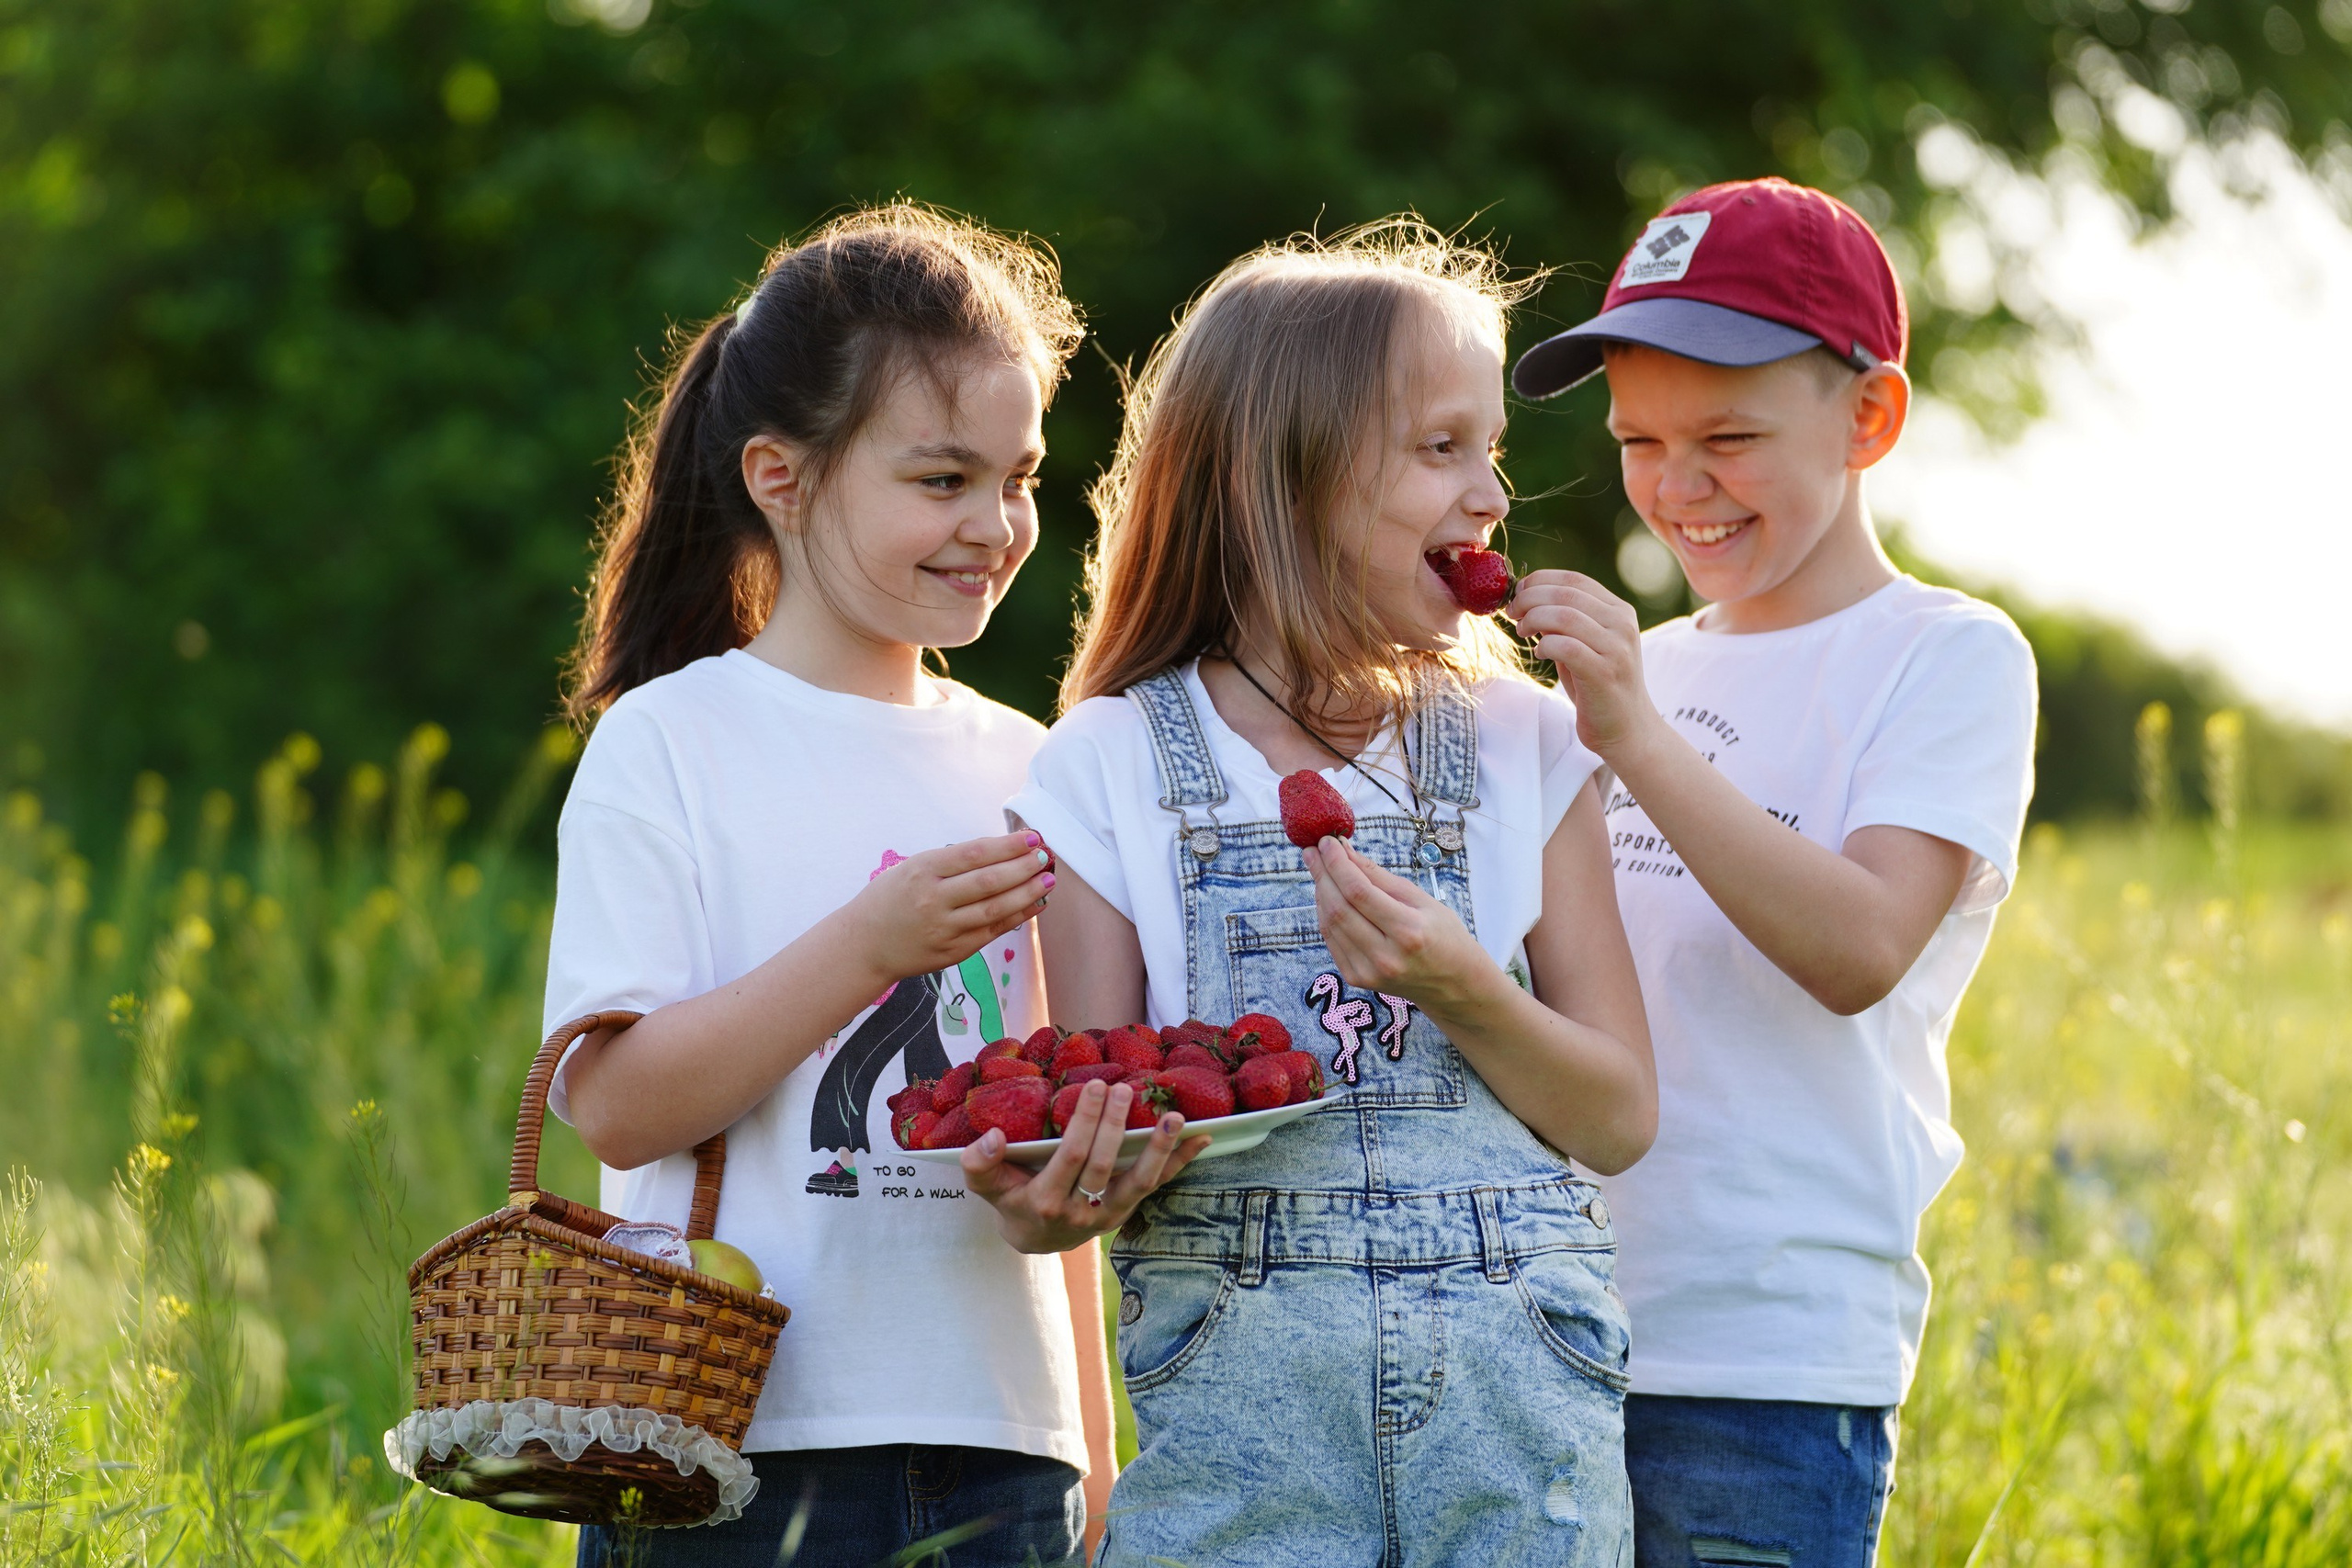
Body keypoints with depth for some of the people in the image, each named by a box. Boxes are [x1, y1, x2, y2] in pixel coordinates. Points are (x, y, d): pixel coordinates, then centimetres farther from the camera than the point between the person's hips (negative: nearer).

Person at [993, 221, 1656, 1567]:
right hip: (1236, 1388, -1)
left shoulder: (1527, 747, 9)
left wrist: (1462, 991, -13)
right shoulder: (1113, 765, 4)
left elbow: (1620, 1119, 6)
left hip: (1518, 1379, 1)